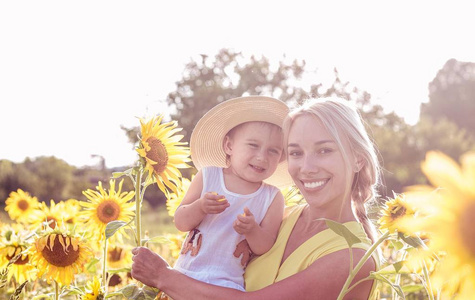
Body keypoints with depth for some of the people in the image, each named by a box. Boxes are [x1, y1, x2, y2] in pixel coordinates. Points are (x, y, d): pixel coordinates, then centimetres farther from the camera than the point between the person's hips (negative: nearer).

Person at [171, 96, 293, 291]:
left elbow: (265, 249, -5)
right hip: (186, 273, 1)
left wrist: (252, 230, -26)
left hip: (226, 282, -1)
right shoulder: (207, 176, -2)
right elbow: (180, 222, -3)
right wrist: (200, 207, -23)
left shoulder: (272, 198, -4)